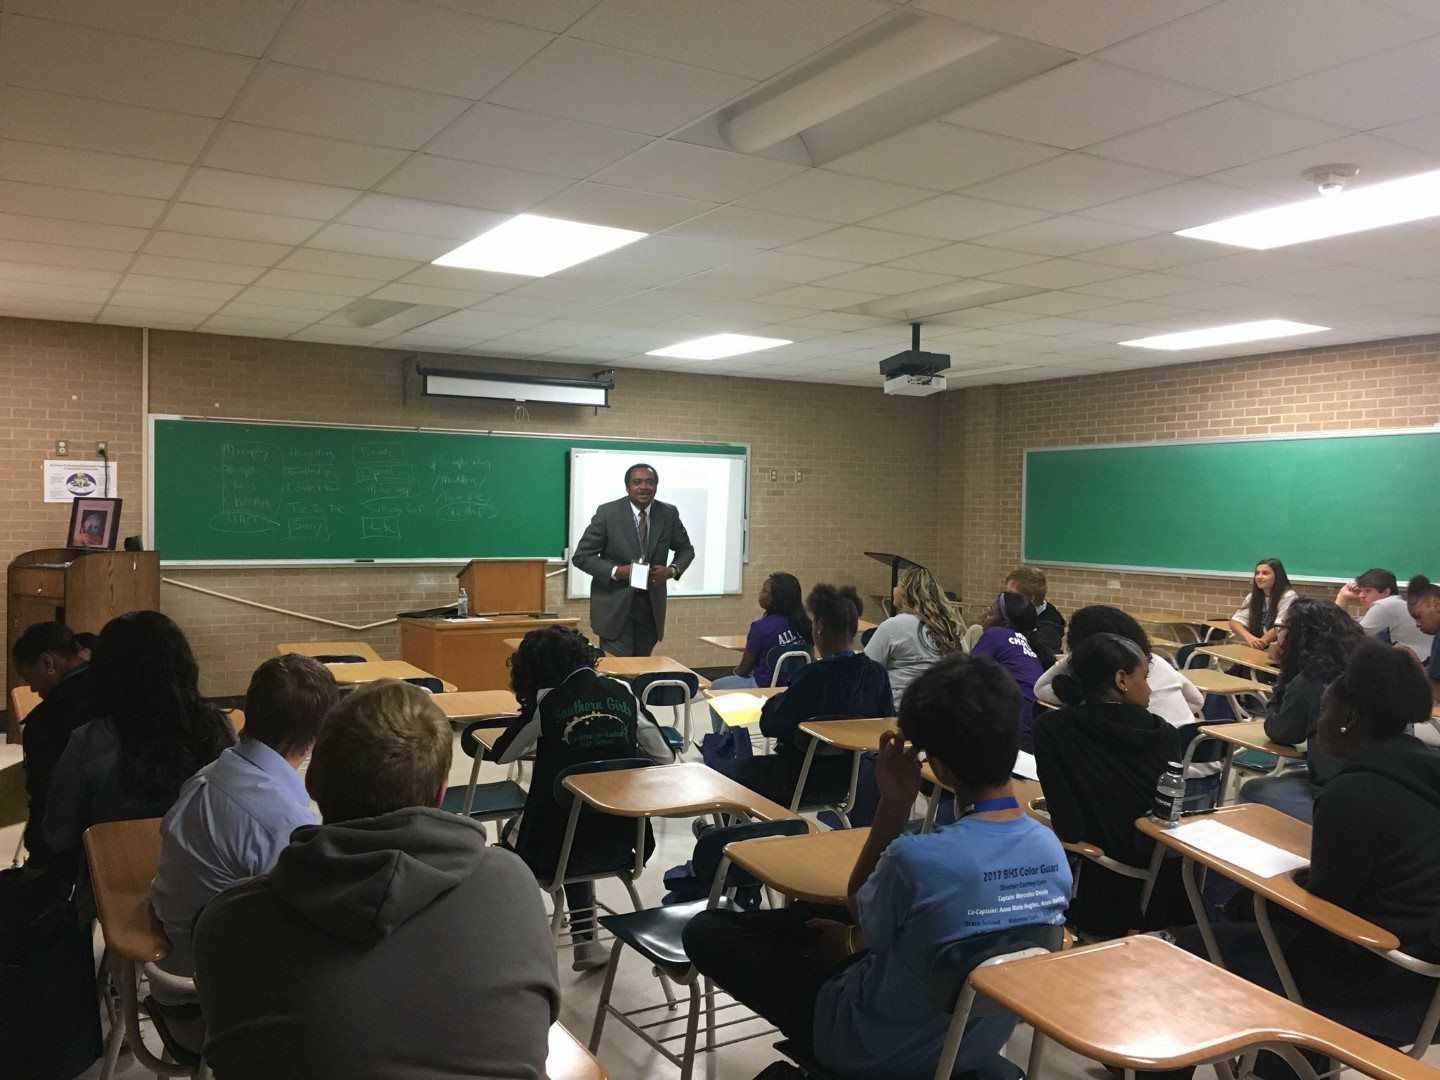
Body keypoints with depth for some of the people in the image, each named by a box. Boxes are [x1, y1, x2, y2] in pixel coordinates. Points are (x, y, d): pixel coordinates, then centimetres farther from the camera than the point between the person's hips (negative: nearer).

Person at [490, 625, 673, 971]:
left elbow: (500, 754, 3)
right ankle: (585, 942, 34)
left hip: (558, 835, -3)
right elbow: (664, 756, 4)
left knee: (511, 838, 29)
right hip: (621, 834, 4)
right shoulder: (623, 692, -2)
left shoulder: (546, 702, -10)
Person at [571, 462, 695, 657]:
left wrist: (673, 570, -6)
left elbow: (686, 549, 16)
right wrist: (615, 571, -19)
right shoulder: (608, 513, -8)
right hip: (615, 606, -3)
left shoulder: (669, 514, 1)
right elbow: (581, 556, -5)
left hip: (651, 605, 3)